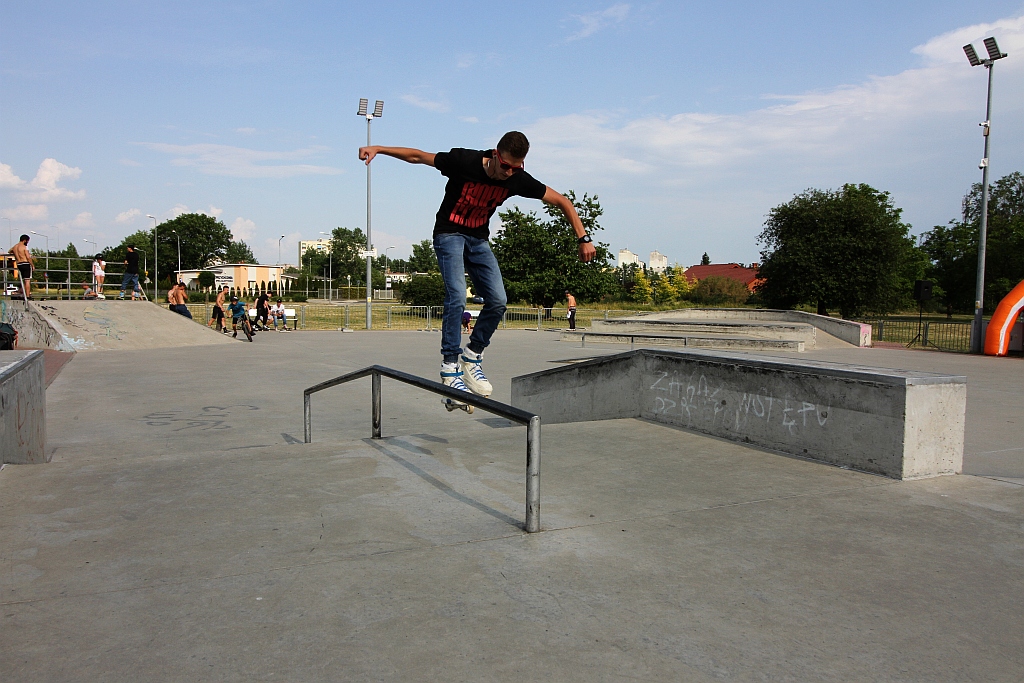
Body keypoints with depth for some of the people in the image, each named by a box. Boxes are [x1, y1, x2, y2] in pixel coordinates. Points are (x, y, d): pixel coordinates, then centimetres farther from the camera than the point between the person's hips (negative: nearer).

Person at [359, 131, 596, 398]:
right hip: (449, 234, -4)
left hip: (478, 239, 4)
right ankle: (450, 367, -13)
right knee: (457, 297, -22)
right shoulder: (464, 162, -22)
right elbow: (418, 156, -10)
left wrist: (583, 238, -7)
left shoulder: (518, 180, -13)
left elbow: (562, 202, -4)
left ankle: (472, 356, 9)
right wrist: (378, 148, -14)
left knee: (498, 300, -10)